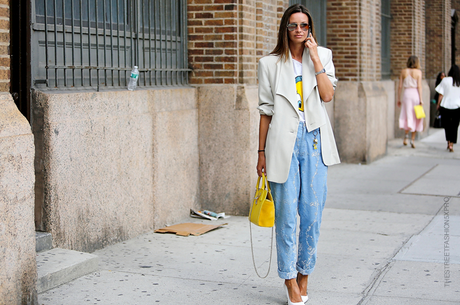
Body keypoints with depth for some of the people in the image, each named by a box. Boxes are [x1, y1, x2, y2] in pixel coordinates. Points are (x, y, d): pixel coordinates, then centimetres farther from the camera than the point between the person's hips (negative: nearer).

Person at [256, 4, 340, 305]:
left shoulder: (323, 56, 9)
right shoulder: (270, 63, 5)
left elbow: (328, 95, -6)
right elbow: (266, 110, 6)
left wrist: (315, 59, -8)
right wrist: (262, 151, 5)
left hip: (315, 141, 2)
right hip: (283, 142, -1)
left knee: (312, 212, 4)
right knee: (286, 214, -1)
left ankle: (304, 274, 19)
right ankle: (290, 279, 9)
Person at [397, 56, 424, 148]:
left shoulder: (403, 71, 5)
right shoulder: (418, 72, -2)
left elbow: (400, 86, 5)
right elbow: (419, 86, -7)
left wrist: (398, 99, 11)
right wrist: (420, 99, -6)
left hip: (406, 94, 2)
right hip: (415, 94, -1)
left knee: (408, 116, 8)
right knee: (415, 118, 9)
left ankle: (406, 134, -17)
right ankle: (412, 140, 8)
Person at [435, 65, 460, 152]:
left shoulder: (445, 80, -7)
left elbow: (441, 94, -6)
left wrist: (438, 104, 5)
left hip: (445, 106, -1)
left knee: (446, 125, 16)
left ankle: (449, 142, 13)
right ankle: (451, 145, -2)